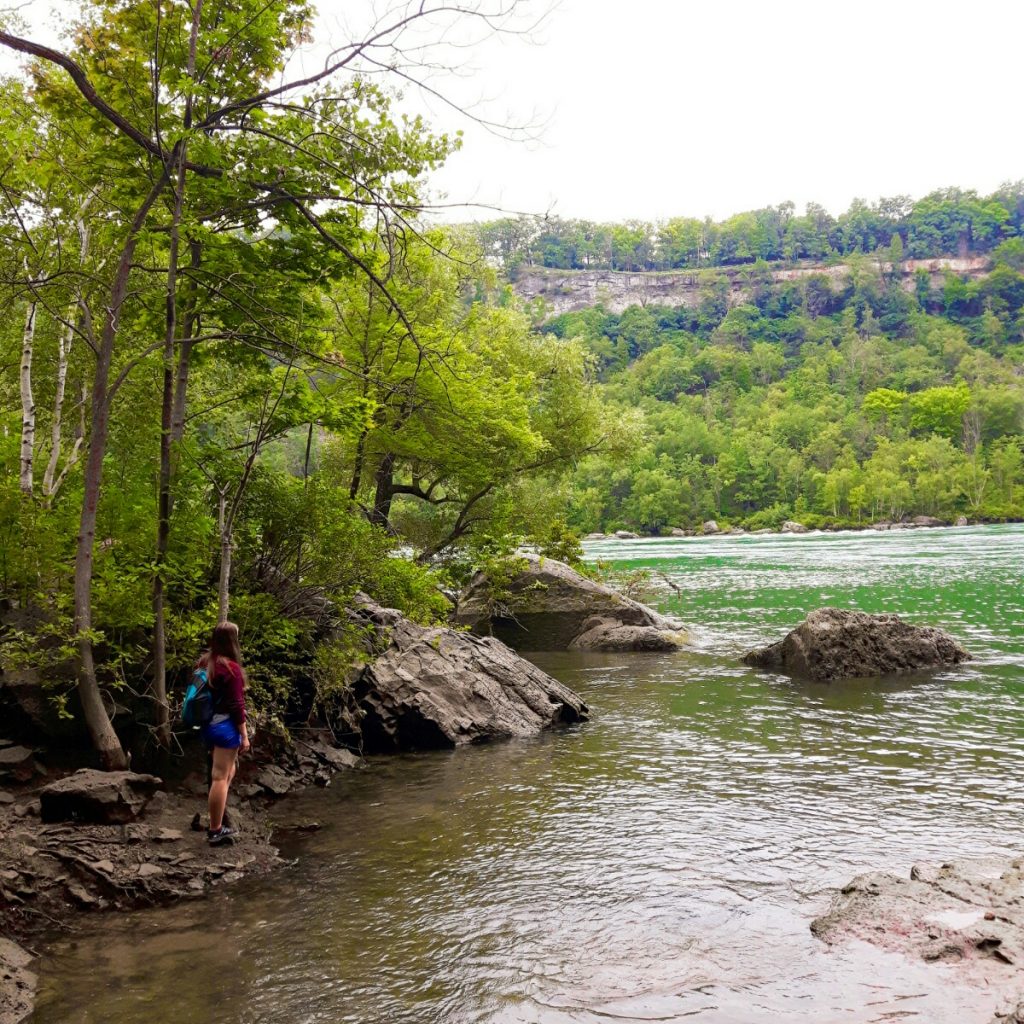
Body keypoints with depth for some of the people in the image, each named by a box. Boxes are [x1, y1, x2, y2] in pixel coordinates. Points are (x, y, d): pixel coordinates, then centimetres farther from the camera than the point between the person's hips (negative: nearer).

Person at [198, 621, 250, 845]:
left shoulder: (206, 663, 8)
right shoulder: (231, 668, -17)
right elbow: (236, 706, -17)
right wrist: (244, 735, -11)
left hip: (208, 725, 9)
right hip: (225, 727, -9)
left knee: (227, 772, 22)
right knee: (220, 777, -3)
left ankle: (217, 823, 26)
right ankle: (215, 831, 2)